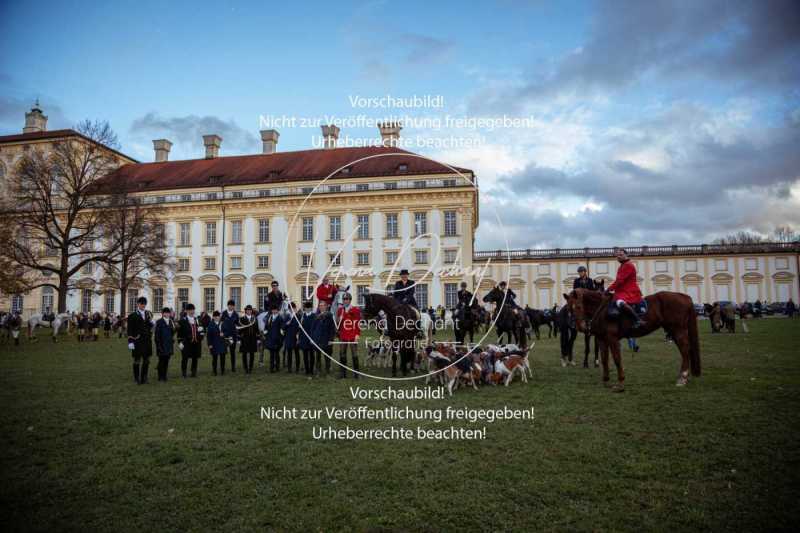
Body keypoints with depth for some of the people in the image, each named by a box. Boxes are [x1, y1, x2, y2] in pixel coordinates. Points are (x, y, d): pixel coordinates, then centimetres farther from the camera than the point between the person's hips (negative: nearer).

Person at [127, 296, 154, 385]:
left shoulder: (148, 314, 12)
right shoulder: (132, 316, -2)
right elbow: (130, 330, -5)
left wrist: (151, 323, -3)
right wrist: (130, 342, -12)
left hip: (147, 341, 4)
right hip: (137, 341, -4)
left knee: (146, 360, 7)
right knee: (137, 360, 1)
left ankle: (144, 377, 16)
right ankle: (137, 378, 12)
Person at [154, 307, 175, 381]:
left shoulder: (171, 322, 13)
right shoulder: (159, 322, -4)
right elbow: (157, 334, -7)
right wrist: (158, 344, -11)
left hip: (169, 344, 5)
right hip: (162, 344, -5)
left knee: (166, 361, 8)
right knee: (161, 361, -2)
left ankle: (164, 376, 14)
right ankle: (160, 377, 5)